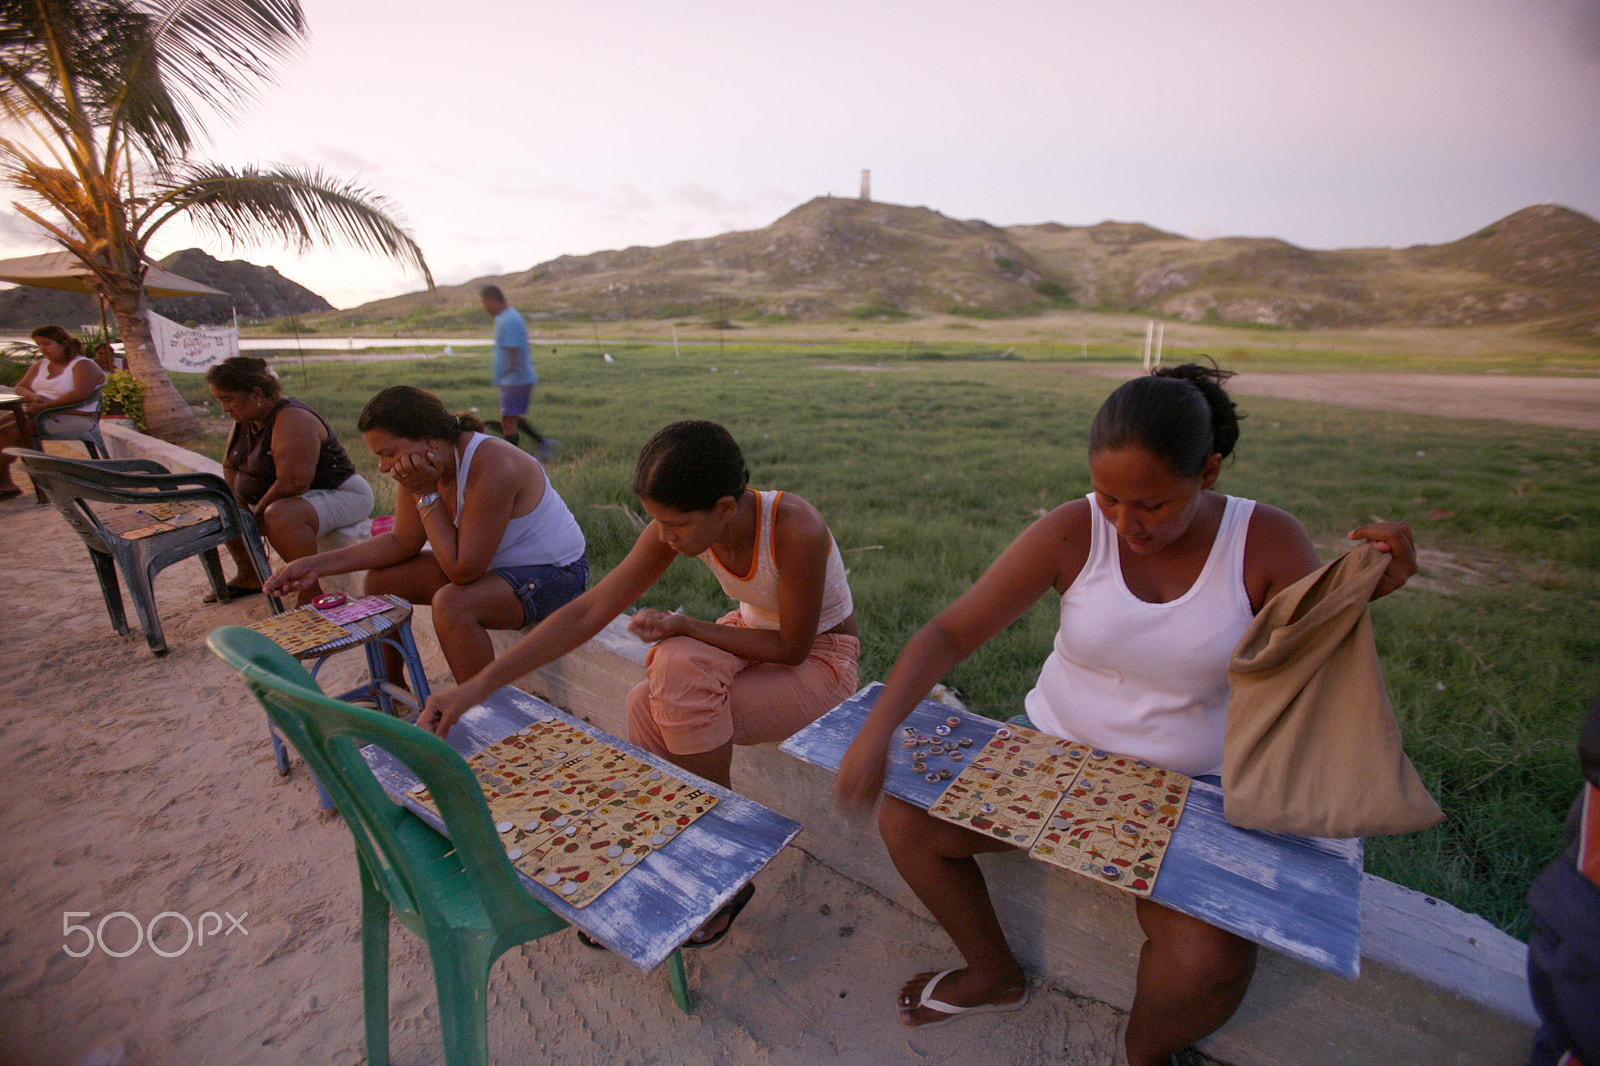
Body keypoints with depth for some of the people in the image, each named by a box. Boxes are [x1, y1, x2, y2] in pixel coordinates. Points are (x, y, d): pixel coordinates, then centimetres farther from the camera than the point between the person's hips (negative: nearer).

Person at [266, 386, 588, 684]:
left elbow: (463, 570, -30)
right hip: (489, 561, 9)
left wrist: (426, 494, -27)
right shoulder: (422, 467, -6)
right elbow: (402, 542, 6)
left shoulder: (490, 467, -31)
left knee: (451, 604, -33)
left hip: (554, 572, -9)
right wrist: (317, 565, -1)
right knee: (379, 579, 6)